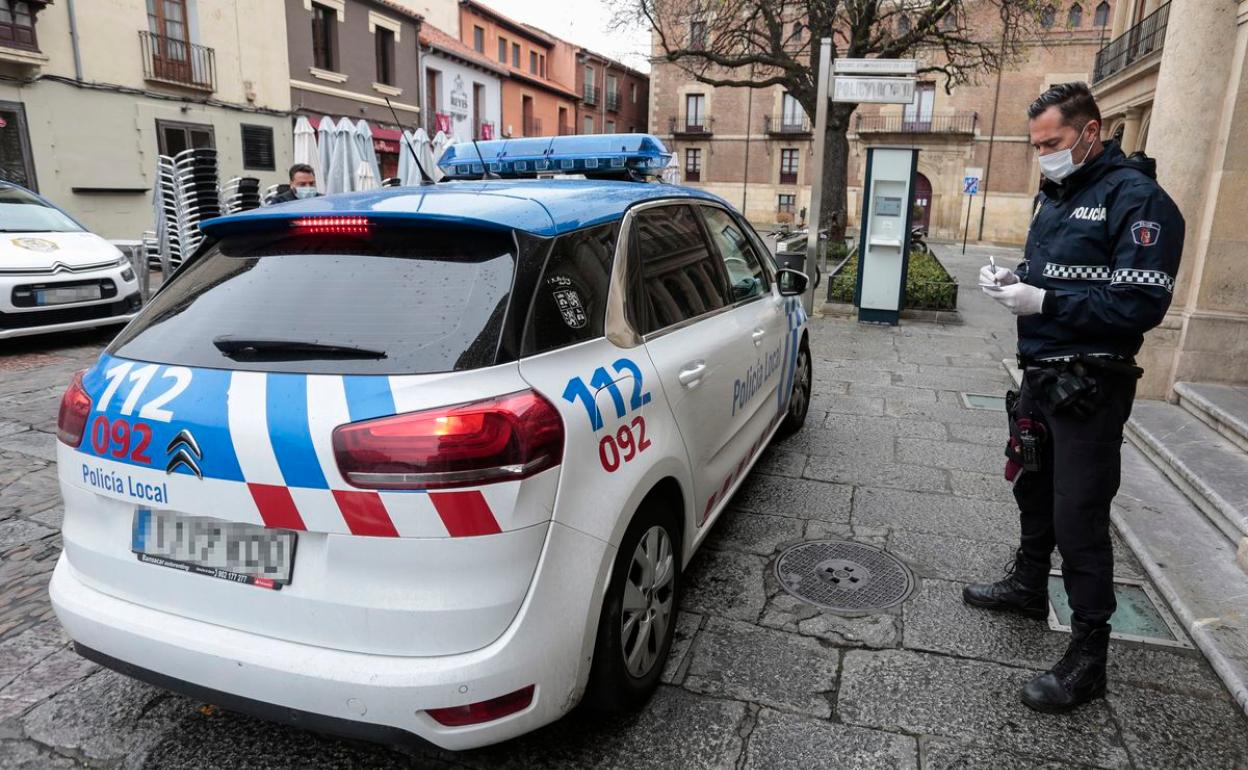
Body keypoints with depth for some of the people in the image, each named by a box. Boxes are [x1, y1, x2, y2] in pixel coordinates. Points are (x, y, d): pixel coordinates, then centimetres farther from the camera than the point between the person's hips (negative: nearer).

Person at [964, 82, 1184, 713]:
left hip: (1089, 386, -9)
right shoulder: (1055, 194, 12)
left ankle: (1088, 655, 9)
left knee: (1079, 516, -4)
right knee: (1033, 487, 22)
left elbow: (1142, 304, -22)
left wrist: (1044, 303, -25)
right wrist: (1012, 278, 1)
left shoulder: (1136, 198, -14)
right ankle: (1029, 585, 43)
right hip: (1041, 374, 9)